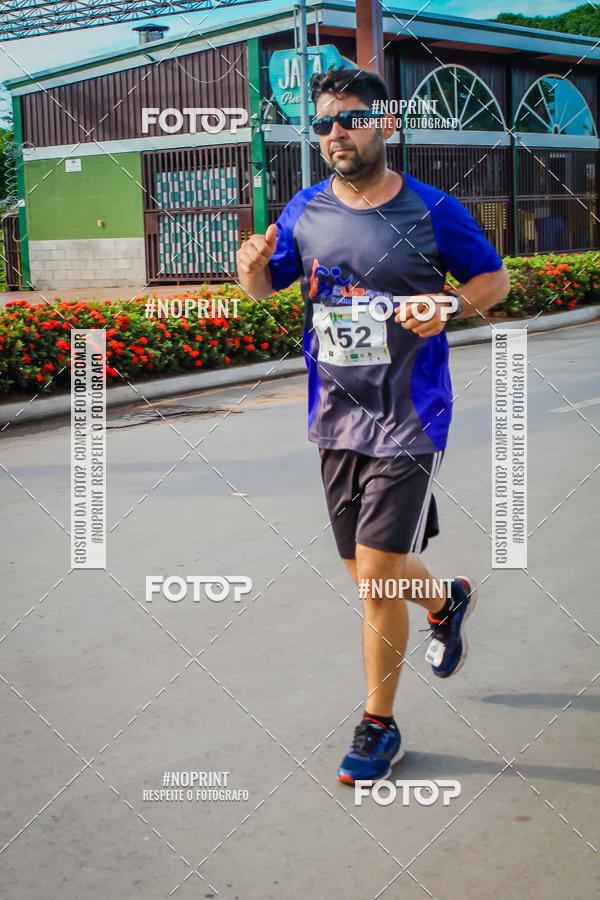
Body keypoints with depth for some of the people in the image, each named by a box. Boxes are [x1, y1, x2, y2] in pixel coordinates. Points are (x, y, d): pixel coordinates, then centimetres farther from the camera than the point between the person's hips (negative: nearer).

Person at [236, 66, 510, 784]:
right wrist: (253, 267, -10)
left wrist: (450, 306, -16)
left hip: (408, 420, -5)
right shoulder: (305, 211, 4)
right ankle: (446, 602, 49)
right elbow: (264, 289, 15)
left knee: (374, 578, -8)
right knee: (368, 574, 15)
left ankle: (379, 727, 11)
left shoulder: (432, 211, -6)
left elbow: (495, 278, 5)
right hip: (336, 420, 5)